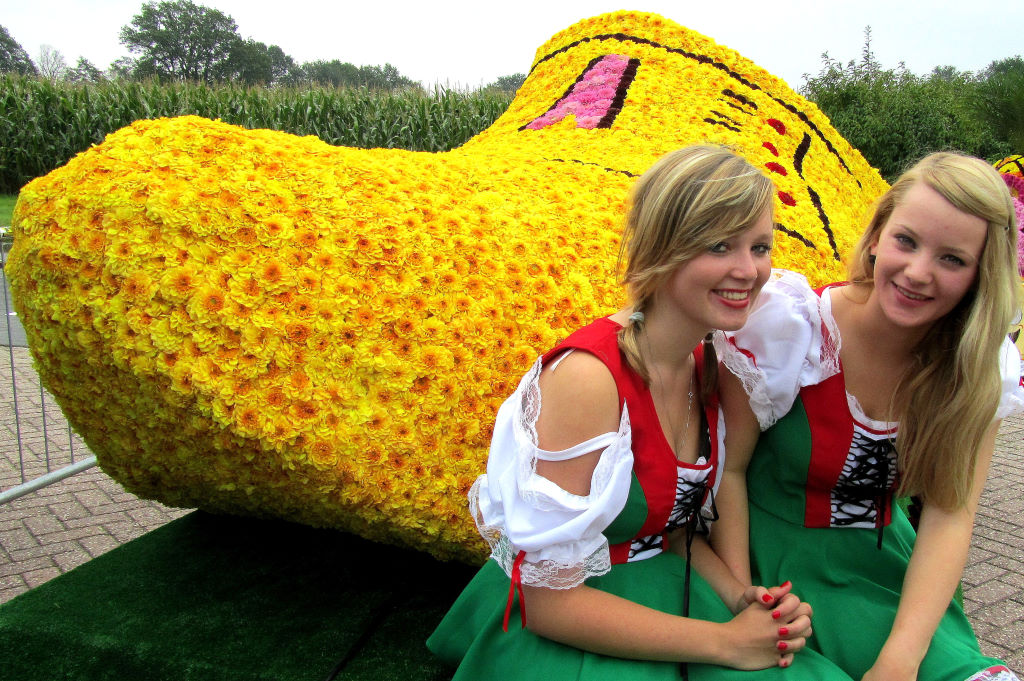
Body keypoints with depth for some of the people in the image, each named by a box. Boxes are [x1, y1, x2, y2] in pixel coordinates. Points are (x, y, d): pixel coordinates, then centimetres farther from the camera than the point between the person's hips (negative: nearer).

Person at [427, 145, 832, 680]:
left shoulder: (710, 364, -1)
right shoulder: (588, 376, -25)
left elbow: (676, 524, 10)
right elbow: (549, 600, -22)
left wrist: (742, 597, -8)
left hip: (660, 589, 6)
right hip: (552, 633, -6)